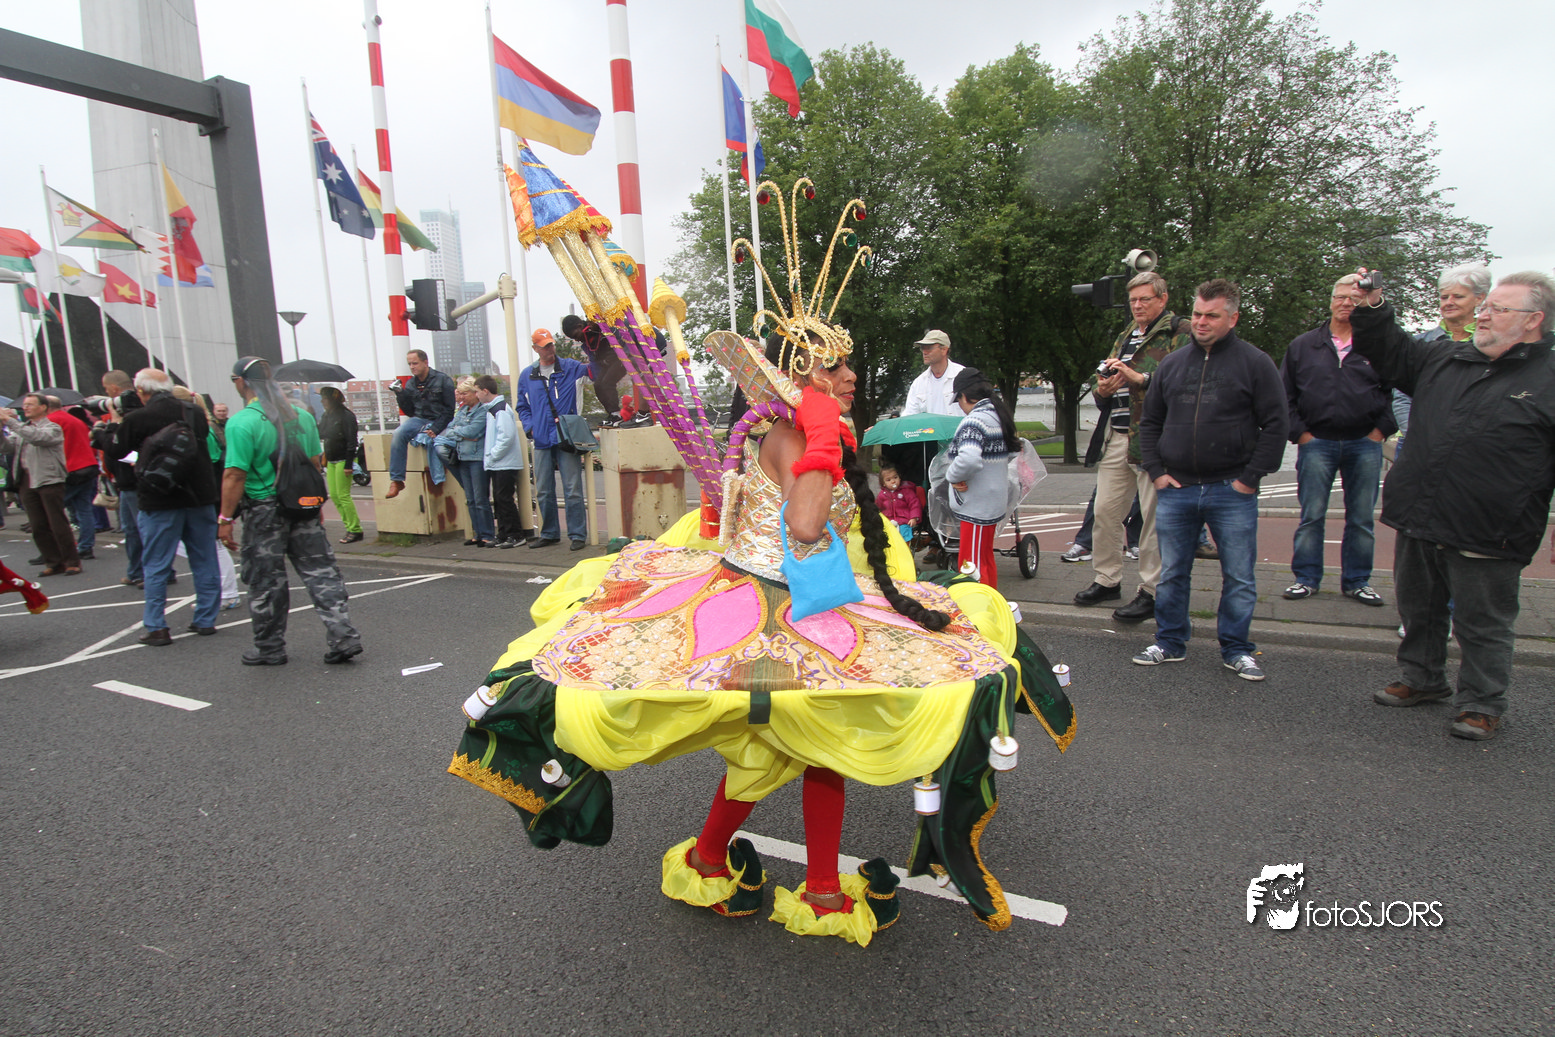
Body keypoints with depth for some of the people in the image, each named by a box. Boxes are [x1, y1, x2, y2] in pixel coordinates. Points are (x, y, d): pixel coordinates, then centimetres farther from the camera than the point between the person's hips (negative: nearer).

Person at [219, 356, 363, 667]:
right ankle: (343, 636, 2)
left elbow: (235, 475, -16)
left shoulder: (241, 423, -13)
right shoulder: (302, 416, 5)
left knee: (266, 583, 8)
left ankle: (269, 648, 21)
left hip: (264, 511, -5)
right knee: (321, 572, 8)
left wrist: (225, 518, -9)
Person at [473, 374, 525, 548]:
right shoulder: (490, 409, 16)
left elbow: (506, 437, -21)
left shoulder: (501, 410, -13)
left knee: (505, 499, -6)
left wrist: (491, 456, -16)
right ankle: (503, 536, 18)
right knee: (498, 500, 11)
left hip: (505, 463, -9)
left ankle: (514, 535, 1)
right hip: (496, 464, 9)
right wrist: (489, 457, 11)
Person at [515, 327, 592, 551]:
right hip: (542, 440, 4)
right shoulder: (527, 375, 12)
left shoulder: (570, 367, 4)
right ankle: (549, 533, 23)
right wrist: (529, 427, 5)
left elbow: (592, 369, -12)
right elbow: (522, 406, 20)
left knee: (573, 489, -4)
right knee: (543, 492, 10)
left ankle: (577, 534, 3)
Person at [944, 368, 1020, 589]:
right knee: (986, 559, 22)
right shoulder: (1000, 415, 10)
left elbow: (968, 459, -37)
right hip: (995, 502, 10)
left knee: (972, 565, -3)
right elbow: (1012, 451, 21)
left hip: (977, 507, -10)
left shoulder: (975, 420, -21)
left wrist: (952, 476, -20)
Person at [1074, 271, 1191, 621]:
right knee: (1104, 511, 6)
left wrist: (1139, 377, -19)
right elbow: (1103, 393, 25)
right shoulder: (1124, 338, 23)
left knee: (1154, 517, -3)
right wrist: (1102, 390, 3)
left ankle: (1151, 592, 6)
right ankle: (1107, 579, 21)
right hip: (1116, 437, 7)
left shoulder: (1180, 333, 1)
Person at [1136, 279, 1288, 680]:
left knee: (1239, 577, 5)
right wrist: (1156, 471, 4)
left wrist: (1250, 478, -8)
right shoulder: (1172, 364, 11)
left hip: (1232, 492, -3)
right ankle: (1170, 643, 22)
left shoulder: (1255, 363, 0)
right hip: (1175, 490, 3)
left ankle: (1236, 650, 19)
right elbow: (1149, 422, 15)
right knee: (1172, 574, 9)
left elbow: (1275, 425, -2)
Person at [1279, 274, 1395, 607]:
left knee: (1361, 519, 7)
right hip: (1317, 443, 0)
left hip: (1365, 444, 0)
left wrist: (1381, 429, -1)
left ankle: (1357, 581, 17)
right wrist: (1300, 433, 0)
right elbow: (1284, 395, 8)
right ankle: (1306, 578, 12)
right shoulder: (1302, 346, 8)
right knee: (1311, 516, 2)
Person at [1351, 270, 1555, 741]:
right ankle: (1421, 679, 38)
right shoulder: (1446, 361, 10)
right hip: (1418, 525, 5)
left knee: (1482, 626, 7)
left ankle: (1481, 704, 24)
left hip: (1484, 541, -5)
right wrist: (1372, 309, 4)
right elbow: (1390, 352, 20)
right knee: (1419, 612, 19)